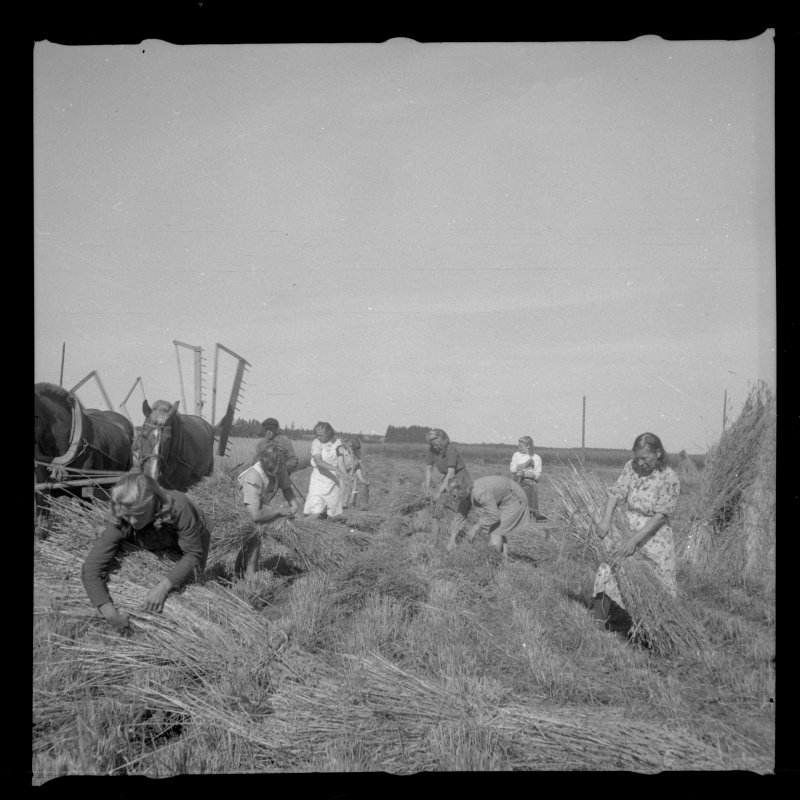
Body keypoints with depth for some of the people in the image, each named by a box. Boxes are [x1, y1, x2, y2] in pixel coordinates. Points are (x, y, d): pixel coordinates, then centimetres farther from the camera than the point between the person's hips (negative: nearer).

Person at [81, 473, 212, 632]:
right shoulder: (119, 523, -36)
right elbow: (91, 569, -36)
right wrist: (111, 614, -45)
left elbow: (193, 555, -34)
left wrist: (163, 586, -46)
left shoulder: (178, 508, -45)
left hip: (193, 538, -2)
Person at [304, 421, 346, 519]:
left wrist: (346, 477, -19)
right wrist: (335, 469, -32)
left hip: (333, 482, 3)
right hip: (318, 481, -3)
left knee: (334, 517, 7)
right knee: (315, 516, -11)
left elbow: (341, 462, -3)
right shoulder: (316, 443, -7)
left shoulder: (338, 443, 2)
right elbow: (318, 462, -21)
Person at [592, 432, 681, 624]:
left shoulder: (669, 478, -15)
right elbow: (616, 492, -6)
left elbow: (660, 515, -18)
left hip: (654, 536, -4)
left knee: (659, 586, 3)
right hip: (627, 529, 4)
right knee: (607, 571, -6)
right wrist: (606, 519, -23)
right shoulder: (631, 467, -1)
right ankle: (598, 623, 1)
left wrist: (635, 539, -25)